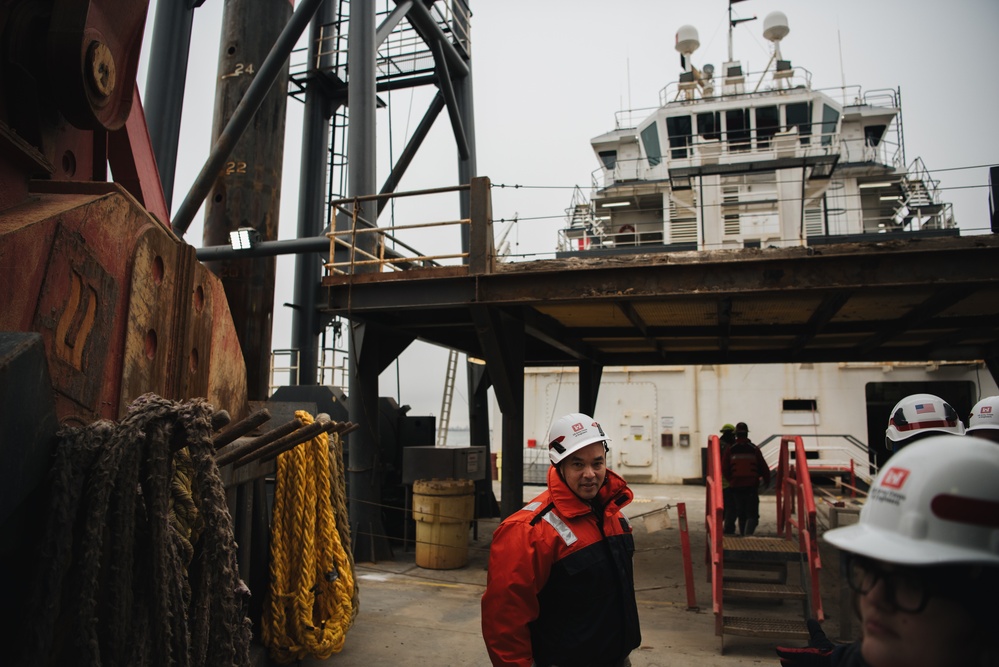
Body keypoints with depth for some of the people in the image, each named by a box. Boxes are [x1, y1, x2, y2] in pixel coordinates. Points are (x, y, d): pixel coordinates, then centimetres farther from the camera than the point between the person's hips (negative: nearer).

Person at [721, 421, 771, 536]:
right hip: (752, 487, -2)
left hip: (736, 487, 2)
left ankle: (742, 535, 24)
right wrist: (767, 481, 19)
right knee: (752, 515, 0)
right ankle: (748, 534, -21)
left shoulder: (730, 450, -1)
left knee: (741, 515, 17)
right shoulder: (754, 449, -3)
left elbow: (724, 469, -2)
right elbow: (764, 468, 1)